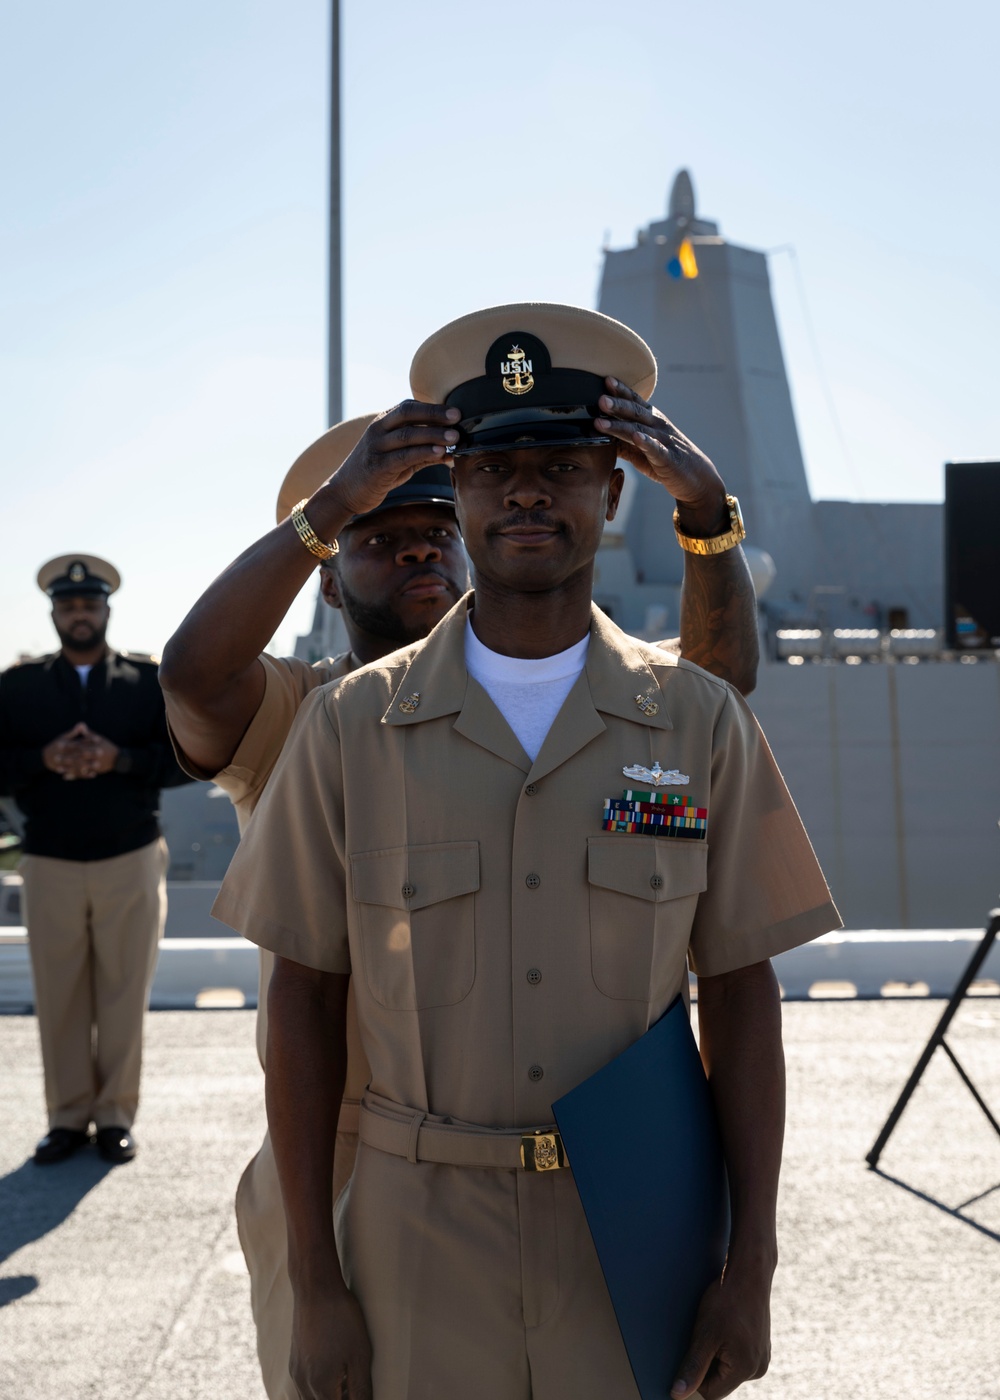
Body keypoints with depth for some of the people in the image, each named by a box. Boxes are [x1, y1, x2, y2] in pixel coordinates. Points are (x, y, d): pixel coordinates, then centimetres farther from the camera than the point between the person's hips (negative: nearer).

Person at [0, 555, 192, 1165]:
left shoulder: (150, 678, 6)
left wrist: (121, 759, -16)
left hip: (131, 861, -1)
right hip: (50, 864, 1)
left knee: (125, 995, 4)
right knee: (59, 998, 4)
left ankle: (116, 1114, 15)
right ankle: (69, 1116, 15)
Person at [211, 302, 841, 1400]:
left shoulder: (698, 721, -2)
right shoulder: (353, 725, -4)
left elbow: (739, 1000, 0)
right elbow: (304, 1003, -1)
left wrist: (750, 1271, -2)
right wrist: (315, 1284, -2)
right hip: (420, 1232, 0)